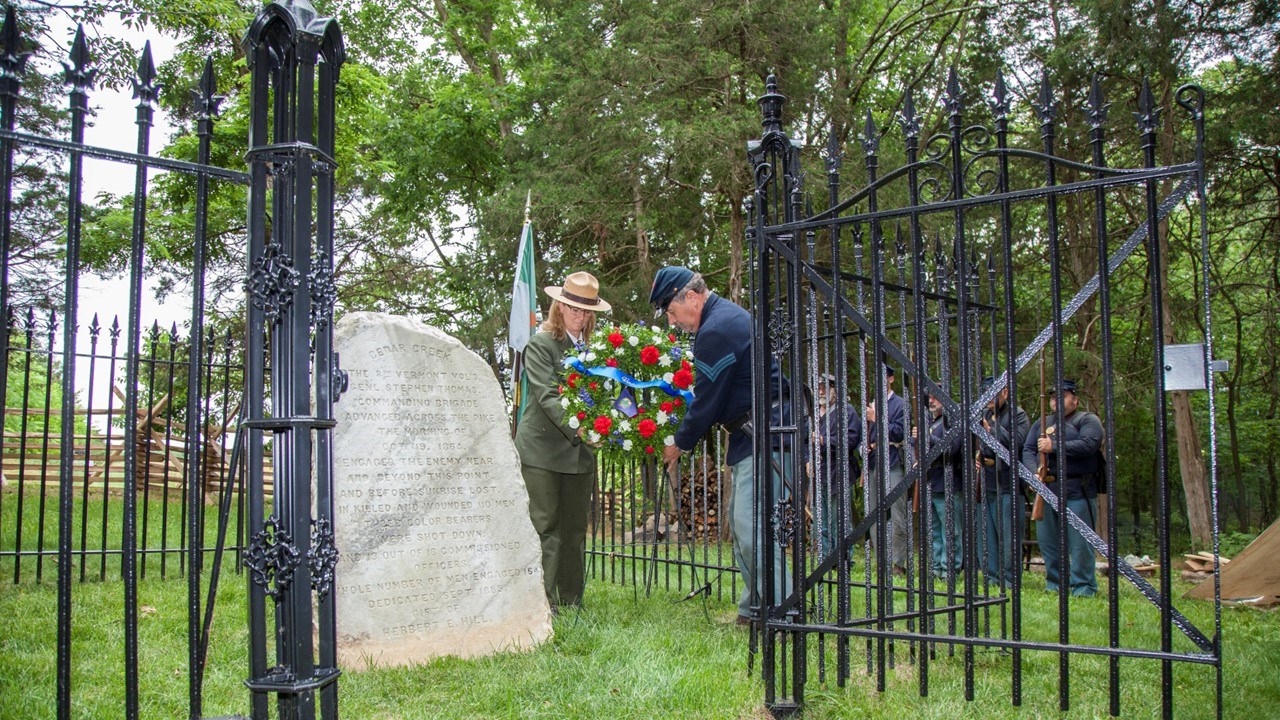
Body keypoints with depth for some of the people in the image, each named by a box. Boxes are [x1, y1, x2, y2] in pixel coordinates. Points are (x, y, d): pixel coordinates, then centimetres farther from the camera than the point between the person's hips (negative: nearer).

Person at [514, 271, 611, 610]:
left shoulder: (592, 347, 12)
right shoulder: (540, 344, -5)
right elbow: (547, 396, -16)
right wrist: (576, 428, -29)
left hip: (580, 451, 6)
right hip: (542, 450, -6)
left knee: (576, 527, 11)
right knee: (544, 526, -3)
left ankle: (572, 598, 20)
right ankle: (542, 600, 2)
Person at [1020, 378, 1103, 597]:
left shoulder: (1087, 420, 2)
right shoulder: (1042, 423, 19)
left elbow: (1088, 445, -16)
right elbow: (1027, 450, 10)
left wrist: (1054, 446, -13)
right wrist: (1034, 471, -9)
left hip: (1077, 491, -6)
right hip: (1046, 490, 6)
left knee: (1079, 542, -5)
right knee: (1047, 540, 9)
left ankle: (1083, 587, 3)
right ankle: (1054, 584, 21)